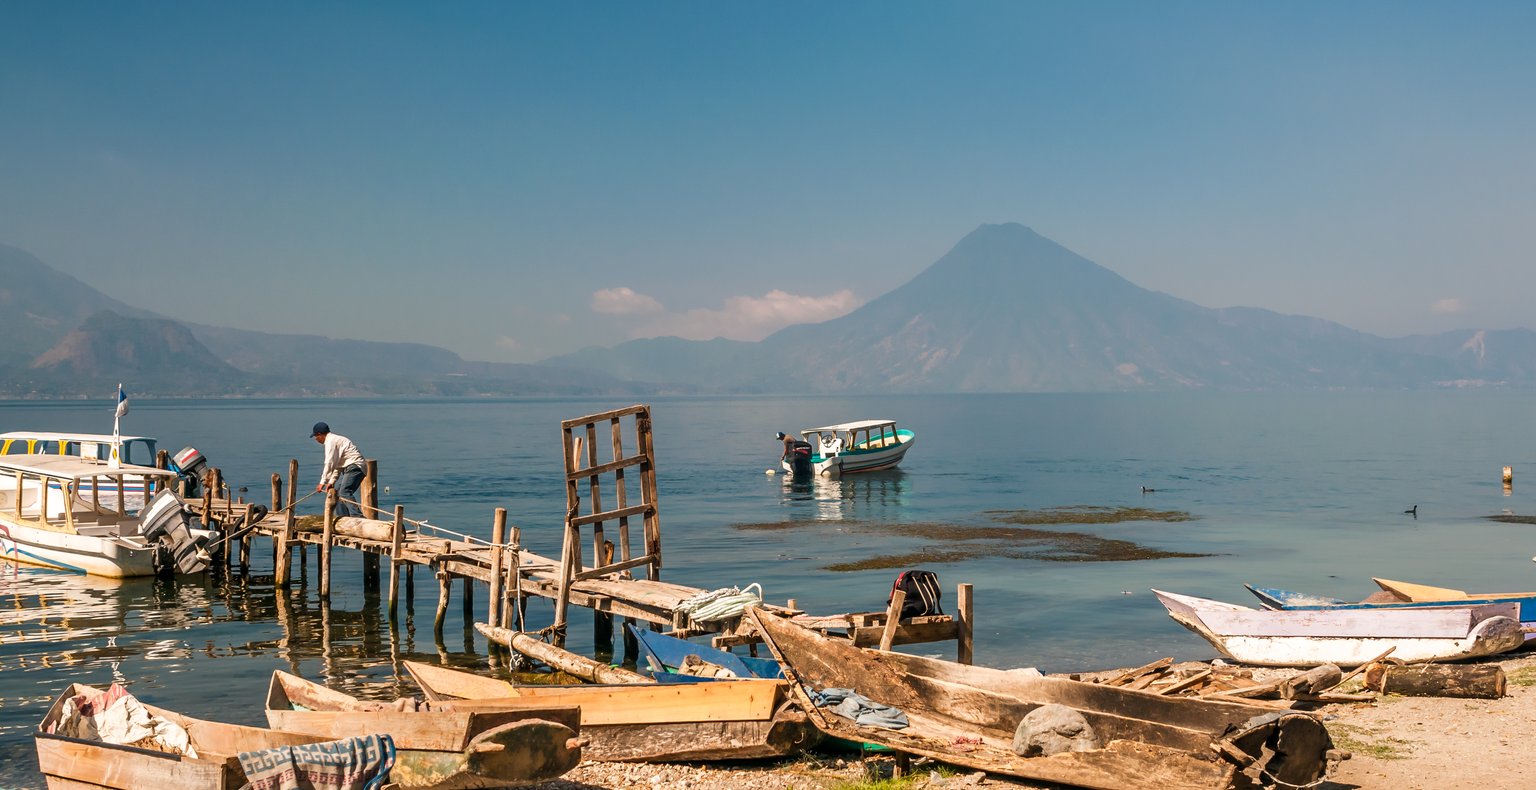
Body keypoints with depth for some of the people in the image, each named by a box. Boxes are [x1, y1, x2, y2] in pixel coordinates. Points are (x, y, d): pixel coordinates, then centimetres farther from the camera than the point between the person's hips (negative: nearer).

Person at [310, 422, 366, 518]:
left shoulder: (331, 441, -10)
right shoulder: (335, 439, 21)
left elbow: (329, 463, -16)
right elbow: (336, 463, 22)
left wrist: (322, 482, -14)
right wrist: (331, 481, 17)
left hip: (354, 466, -11)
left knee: (344, 492, -22)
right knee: (338, 491, 14)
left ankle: (357, 516, -32)